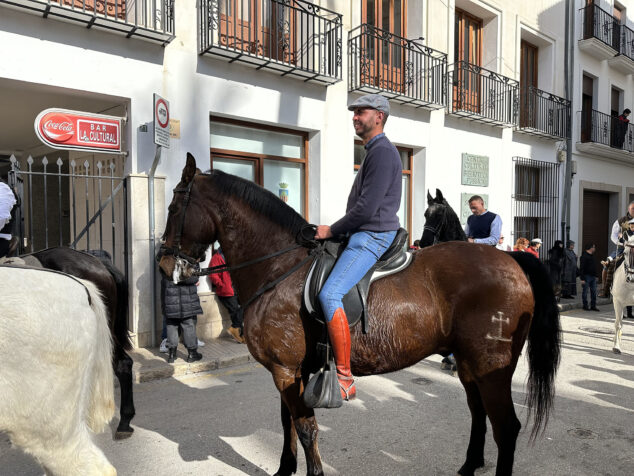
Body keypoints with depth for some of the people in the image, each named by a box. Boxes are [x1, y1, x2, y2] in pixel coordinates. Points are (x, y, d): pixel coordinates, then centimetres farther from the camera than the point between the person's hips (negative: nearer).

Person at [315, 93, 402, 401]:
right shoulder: (374, 151, 22)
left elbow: (366, 208, -21)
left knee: (329, 295, -25)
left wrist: (332, 230, -11)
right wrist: (336, 231, 16)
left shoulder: (382, 152, -12)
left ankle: (345, 379, -21)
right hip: (365, 235, 11)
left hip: (372, 236, -11)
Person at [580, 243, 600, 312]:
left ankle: (593, 306, 16)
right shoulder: (584, 256, -12)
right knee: (585, 292, 0)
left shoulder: (591, 256, 15)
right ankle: (585, 306, 7)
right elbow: (581, 268, -16)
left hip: (593, 277, 8)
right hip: (587, 277, -8)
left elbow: (594, 267, 21)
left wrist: (595, 276, 16)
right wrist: (582, 279, -20)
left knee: (594, 292, 9)